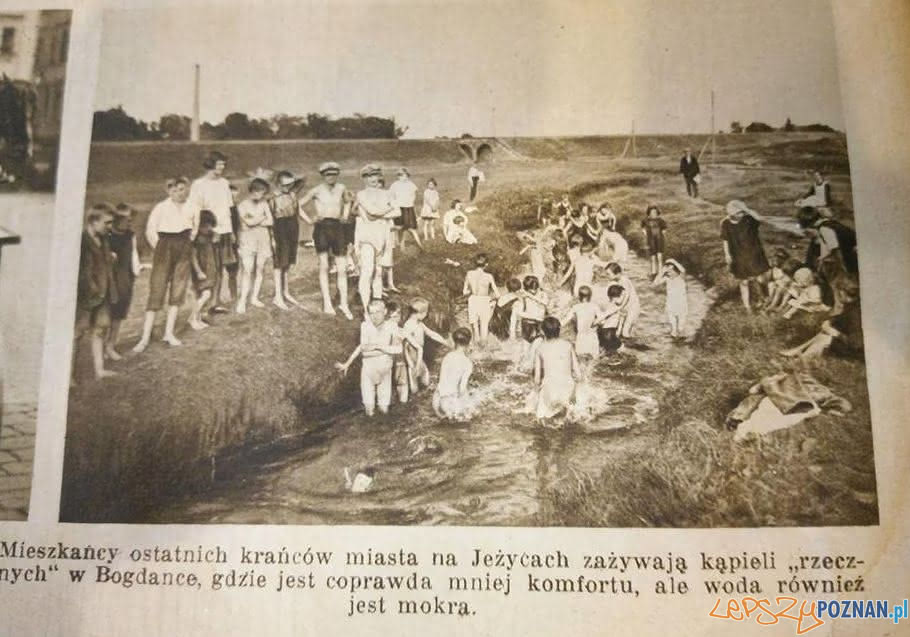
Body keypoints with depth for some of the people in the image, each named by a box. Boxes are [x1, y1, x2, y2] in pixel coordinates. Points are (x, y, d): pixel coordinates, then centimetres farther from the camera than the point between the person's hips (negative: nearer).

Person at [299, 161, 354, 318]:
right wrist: (309, 220, -2)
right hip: (322, 228, -3)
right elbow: (299, 205, 5)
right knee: (324, 267, 3)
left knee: (342, 268, 1)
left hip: (338, 228, 3)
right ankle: (327, 304, 8)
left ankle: (343, 303, 9)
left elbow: (348, 202, 29)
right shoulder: (316, 191, -1)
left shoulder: (341, 188, 9)